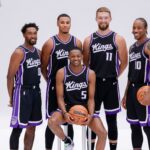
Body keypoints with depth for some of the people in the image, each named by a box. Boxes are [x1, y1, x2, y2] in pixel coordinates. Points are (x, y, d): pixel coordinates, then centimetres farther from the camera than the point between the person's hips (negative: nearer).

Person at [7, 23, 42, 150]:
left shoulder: (38, 52, 11)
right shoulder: (19, 52, -12)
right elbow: (10, 76, -13)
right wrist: (11, 97, -14)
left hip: (36, 91, 8)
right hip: (22, 92, -8)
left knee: (32, 127, 12)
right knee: (18, 127, -6)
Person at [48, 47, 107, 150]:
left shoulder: (90, 73, -6)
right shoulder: (61, 73, -7)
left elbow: (91, 98, -4)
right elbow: (60, 97, -6)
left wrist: (91, 115, -21)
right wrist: (65, 113, -24)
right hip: (68, 107, 0)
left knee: (103, 133, -18)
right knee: (52, 122, -31)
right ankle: (67, 141, 2)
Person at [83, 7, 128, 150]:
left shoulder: (118, 39, -1)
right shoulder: (89, 40, 4)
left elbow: (124, 62, 4)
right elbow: (85, 62, 11)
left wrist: (113, 75, 6)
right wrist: (93, 76, 6)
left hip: (111, 84, -2)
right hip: (93, 83, 2)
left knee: (111, 119, 5)